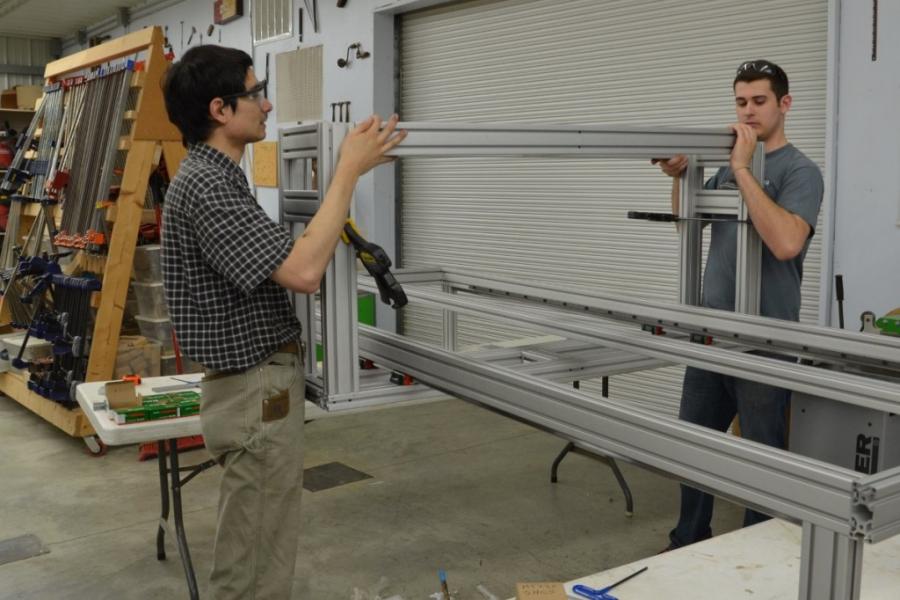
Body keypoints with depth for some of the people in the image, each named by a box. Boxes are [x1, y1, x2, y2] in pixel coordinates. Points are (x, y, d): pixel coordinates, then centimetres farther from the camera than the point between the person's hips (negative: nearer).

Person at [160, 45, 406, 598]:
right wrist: (349, 170, -23)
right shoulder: (204, 185, -21)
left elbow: (277, 269, 18)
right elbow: (302, 273, -30)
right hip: (258, 392, -10)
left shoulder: (215, 176, 13)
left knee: (261, 548, 22)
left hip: (263, 382, 10)